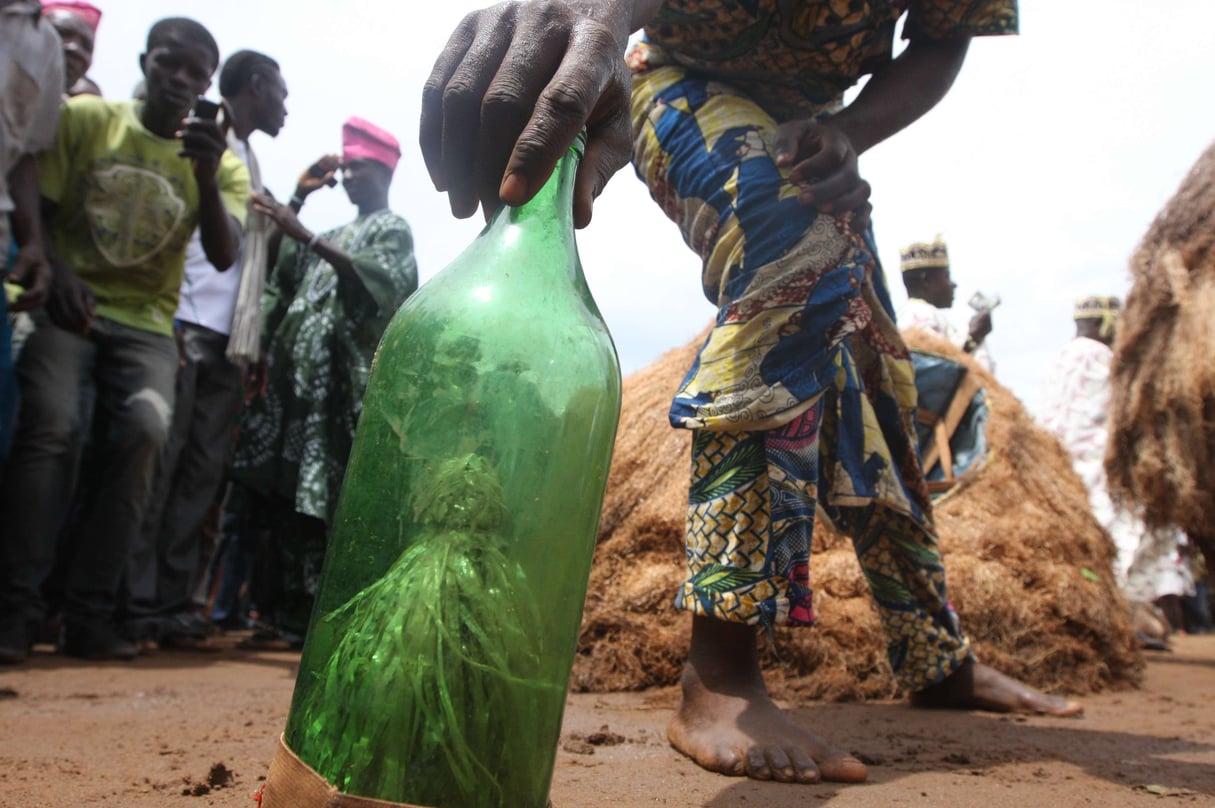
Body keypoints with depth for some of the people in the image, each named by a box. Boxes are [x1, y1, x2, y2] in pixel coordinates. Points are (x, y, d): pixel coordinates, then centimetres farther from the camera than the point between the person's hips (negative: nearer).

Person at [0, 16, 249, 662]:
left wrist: (206, 177, -21)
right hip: (67, 304, 0)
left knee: (144, 431, -22)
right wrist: (55, 272, -15)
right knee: (52, 424, -23)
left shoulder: (224, 164, 7)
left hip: (146, 323, 1)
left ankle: (89, 616, -15)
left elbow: (223, 256, -5)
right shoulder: (85, 117, 6)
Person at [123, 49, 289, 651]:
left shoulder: (249, 161, 27)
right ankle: (138, 604, -4)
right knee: (159, 463, -8)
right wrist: (172, 321, -15)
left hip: (228, 338, 8)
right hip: (186, 324, -8)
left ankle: (173, 603, 5)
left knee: (202, 472, 2)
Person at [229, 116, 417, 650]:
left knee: (324, 503, -12)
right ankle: (294, 616, 7)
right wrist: (298, 197, 15)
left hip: (343, 383, -8)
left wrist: (304, 236, -27)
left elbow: (377, 278, -16)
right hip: (300, 382, 8)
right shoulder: (337, 237, 30)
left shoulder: (392, 229, 5)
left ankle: (305, 619, -8)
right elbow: (280, 267, 18)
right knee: (287, 499, 3)